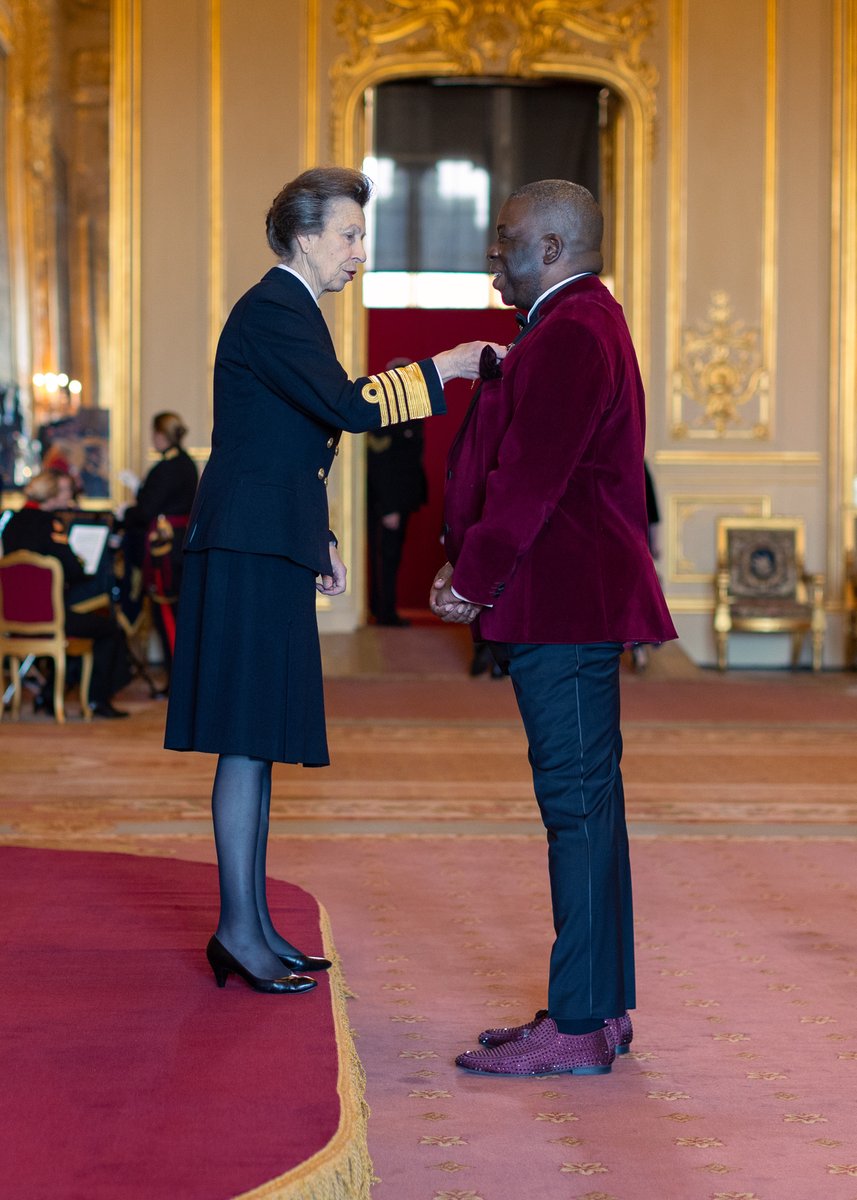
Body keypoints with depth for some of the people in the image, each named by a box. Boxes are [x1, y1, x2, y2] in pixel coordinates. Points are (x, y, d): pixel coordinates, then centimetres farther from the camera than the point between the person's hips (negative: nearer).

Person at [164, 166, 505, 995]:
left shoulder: (289, 311, 20)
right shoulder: (271, 311, -12)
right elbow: (348, 406, -22)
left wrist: (317, 539, 21)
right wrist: (440, 368, -13)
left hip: (270, 548, 10)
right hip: (250, 550, -10)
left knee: (261, 739, 11)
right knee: (248, 739, -8)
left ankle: (253, 925, 16)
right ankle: (239, 928, -5)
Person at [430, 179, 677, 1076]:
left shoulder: (568, 336, -15)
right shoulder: (575, 327, 21)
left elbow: (531, 479, -21)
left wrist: (472, 580, -12)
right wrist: (473, 570, 13)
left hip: (563, 606, -11)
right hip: (573, 603, 11)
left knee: (577, 802, -9)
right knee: (584, 800, 13)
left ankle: (577, 1027, -5)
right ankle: (600, 1008, 20)